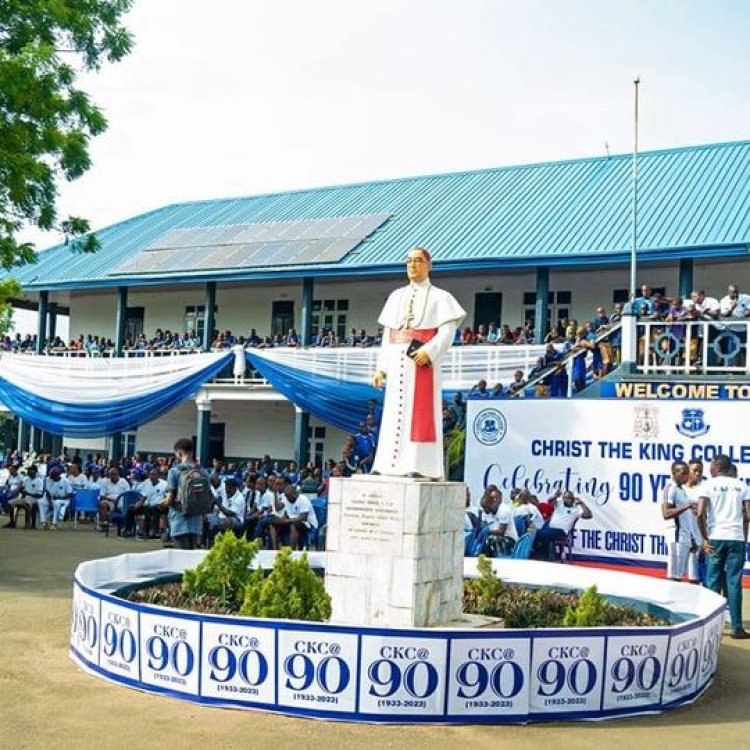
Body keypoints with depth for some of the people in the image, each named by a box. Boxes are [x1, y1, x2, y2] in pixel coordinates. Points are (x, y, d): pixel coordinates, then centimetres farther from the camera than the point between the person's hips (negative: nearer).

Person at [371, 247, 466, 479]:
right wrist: (382, 367, 8)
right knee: (394, 413, 3)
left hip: (422, 362, -5)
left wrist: (429, 351, -22)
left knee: (420, 413, -8)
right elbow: (387, 334, 15)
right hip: (398, 363, 5)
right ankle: (389, 464, 6)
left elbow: (447, 330, -7)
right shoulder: (397, 296, 18)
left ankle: (419, 466, -8)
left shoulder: (439, 297, 5)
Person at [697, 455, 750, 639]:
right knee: (734, 583, 4)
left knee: (713, 583, 6)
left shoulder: (708, 484, 0)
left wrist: (705, 538, -1)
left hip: (715, 538, -1)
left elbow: (701, 514, -10)